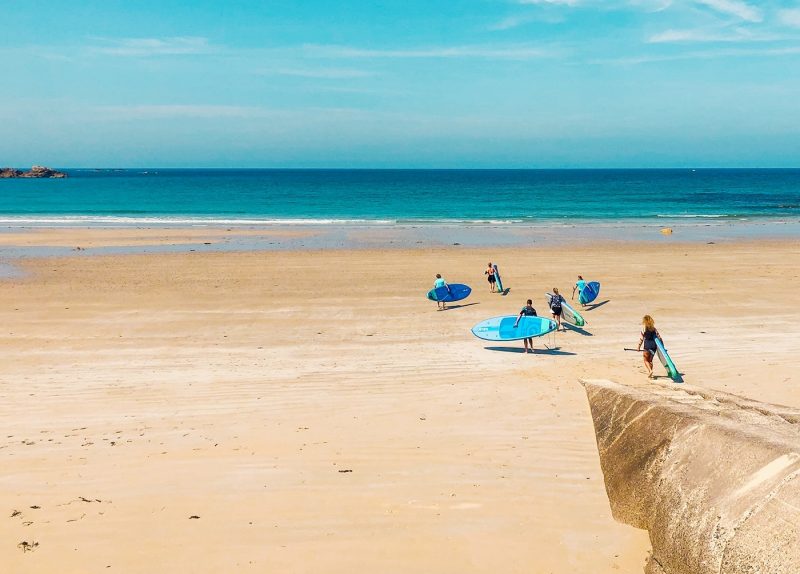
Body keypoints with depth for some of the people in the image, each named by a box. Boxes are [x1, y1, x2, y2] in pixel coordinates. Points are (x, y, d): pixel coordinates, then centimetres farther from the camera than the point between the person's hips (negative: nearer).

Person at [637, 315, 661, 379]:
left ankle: (650, 370, -15)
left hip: (647, 346, -5)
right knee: (650, 360, 17)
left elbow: (641, 338, -9)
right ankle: (650, 373, 16)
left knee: (646, 360, 6)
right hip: (654, 346, 5)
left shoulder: (644, 329, -6)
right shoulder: (654, 329, 7)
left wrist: (639, 346, -5)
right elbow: (659, 337, 6)